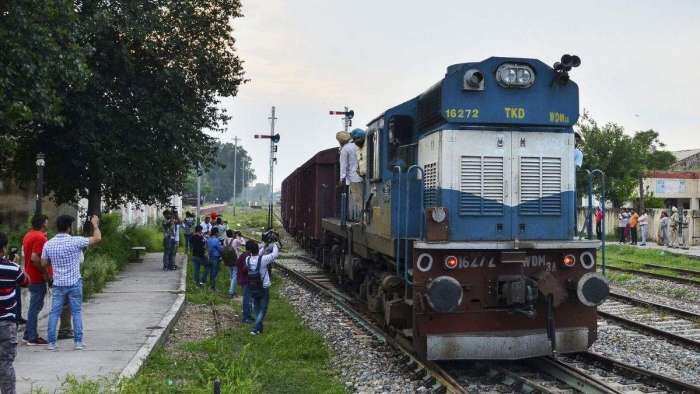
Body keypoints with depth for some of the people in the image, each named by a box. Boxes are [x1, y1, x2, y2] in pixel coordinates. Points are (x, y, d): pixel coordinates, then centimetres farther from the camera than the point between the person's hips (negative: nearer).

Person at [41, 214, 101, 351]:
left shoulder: (48, 244, -2)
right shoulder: (75, 241, -13)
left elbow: (43, 263, 6)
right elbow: (97, 238, -6)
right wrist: (95, 224, 9)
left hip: (58, 283, 3)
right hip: (74, 283, -3)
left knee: (54, 312, 8)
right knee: (76, 312, 5)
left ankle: (51, 342, 8)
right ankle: (78, 341, 6)